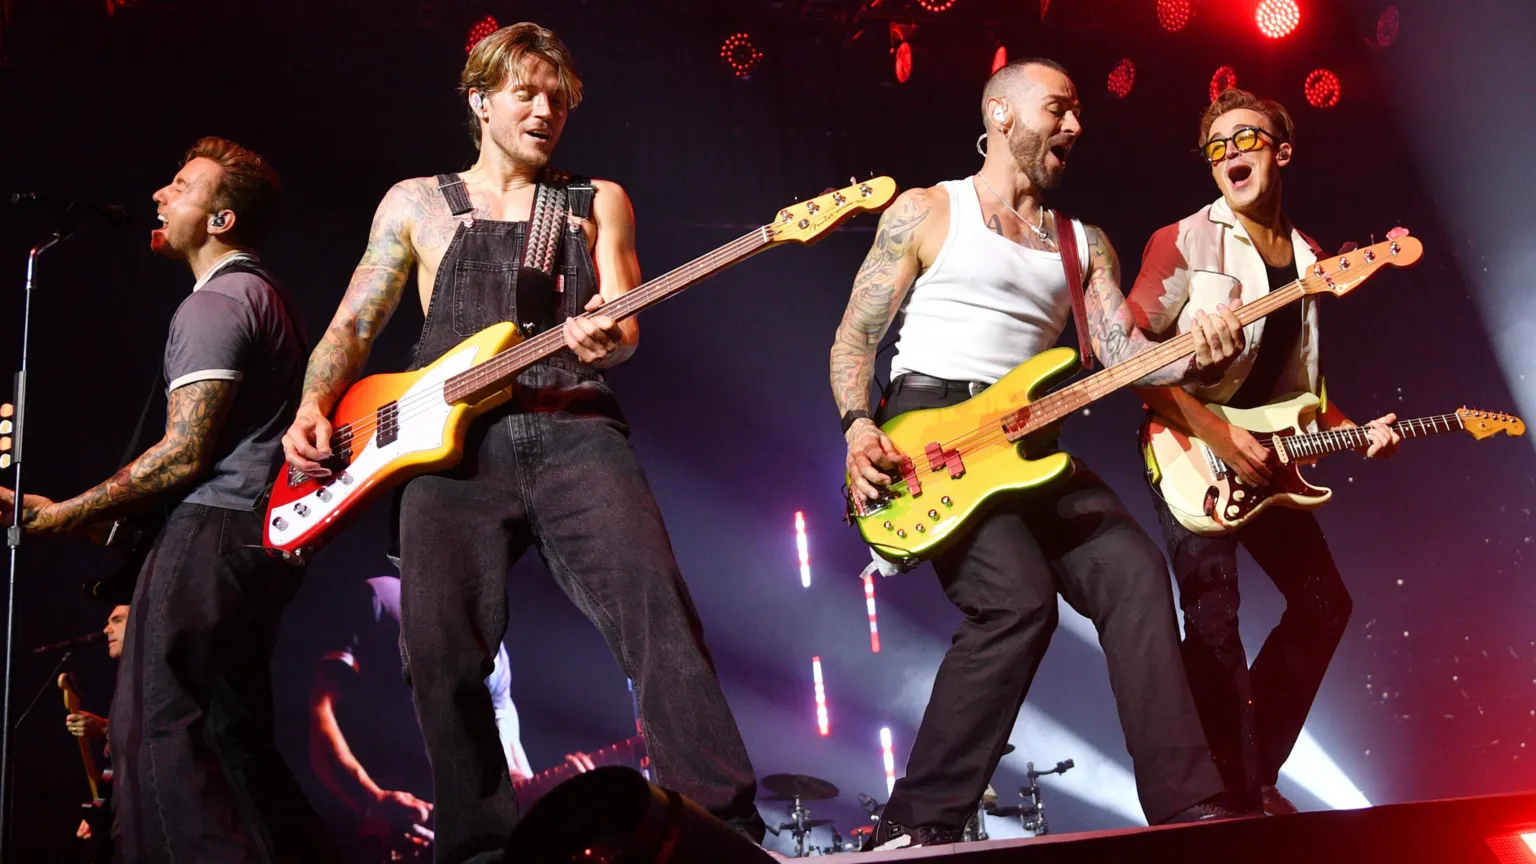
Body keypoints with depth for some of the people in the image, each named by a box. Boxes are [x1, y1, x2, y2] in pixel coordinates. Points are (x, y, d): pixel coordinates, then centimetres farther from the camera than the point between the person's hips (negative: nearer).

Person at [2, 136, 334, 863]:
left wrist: (63, 516, -10)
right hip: (261, 532, 10)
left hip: (213, 531, -10)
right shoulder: (265, 297, 22)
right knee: (229, 736, 12)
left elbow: (184, 454, -16)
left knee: (159, 735, -11)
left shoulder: (213, 304, -9)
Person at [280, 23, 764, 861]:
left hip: (574, 430, 0)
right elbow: (352, 327, 18)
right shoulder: (417, 203, 19)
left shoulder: (598, 202, 19)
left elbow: (624, 327, 7)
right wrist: (314, 406, -1)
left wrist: (605, 338, -18)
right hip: (453, 441, 1)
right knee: (441, 650, -15)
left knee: (653, 600, -21)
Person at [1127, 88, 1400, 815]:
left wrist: (1353, 431, 2)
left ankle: (1257, 771, 22)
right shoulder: (1184, 241, -7)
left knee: (1323, 602, 10)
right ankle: (1239, 796, -1)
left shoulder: (1307, 258, 13)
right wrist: (1215, 433, -21)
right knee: (1214, 620, -12)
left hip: (1265, 457, 7)